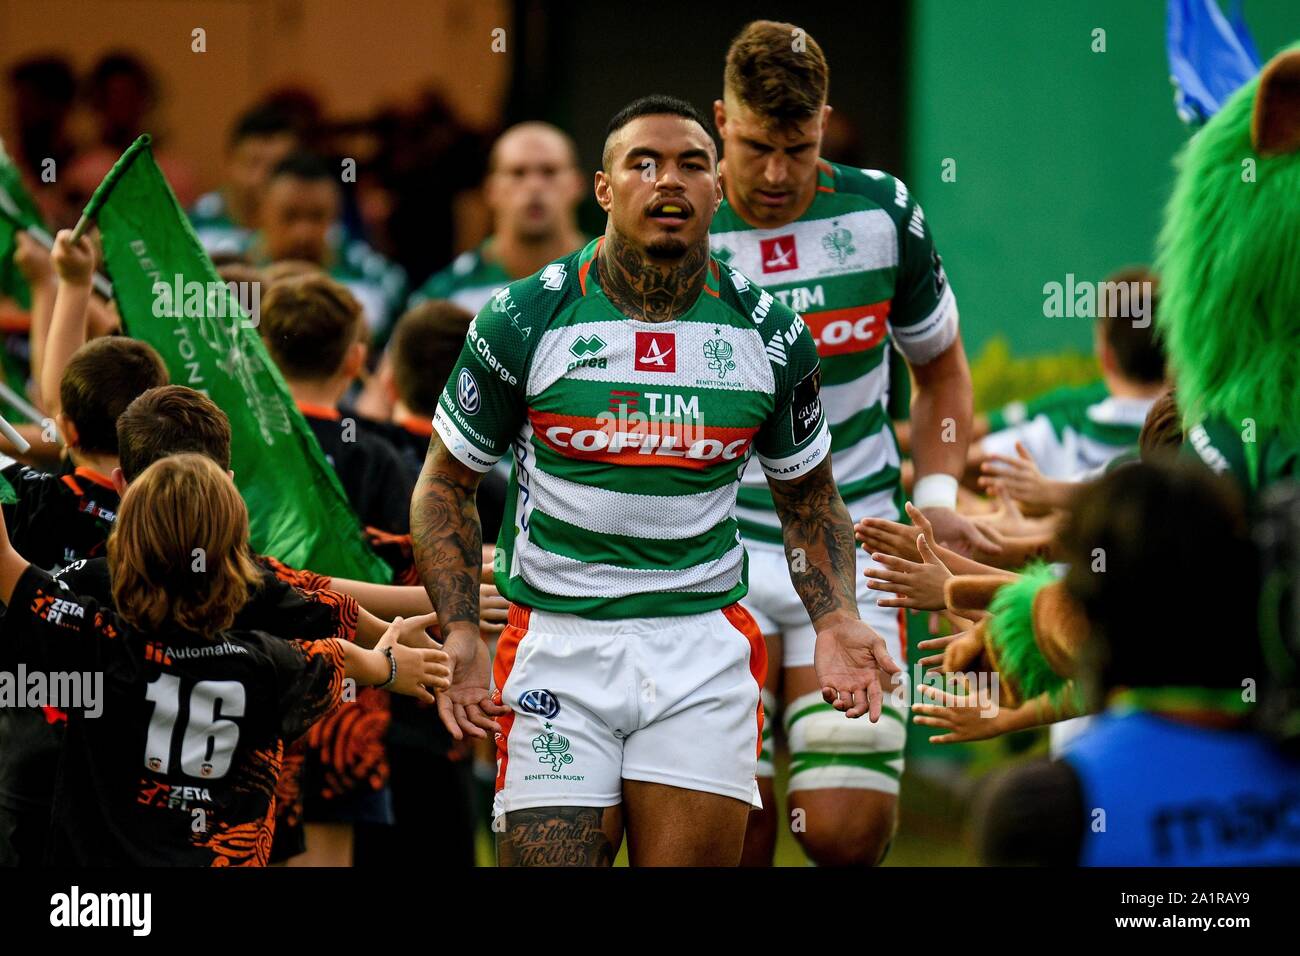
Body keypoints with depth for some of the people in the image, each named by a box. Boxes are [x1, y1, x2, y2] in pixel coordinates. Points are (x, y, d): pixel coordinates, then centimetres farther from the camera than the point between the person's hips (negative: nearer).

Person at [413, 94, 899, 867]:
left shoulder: (773, 337, 3)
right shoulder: (522, 320, -3)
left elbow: (810, 499, 17)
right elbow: (446, 485, 6)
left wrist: (836, 621, -1)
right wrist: (459, 632, -7)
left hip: (704, 649, 1)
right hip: (557, 645, -1)